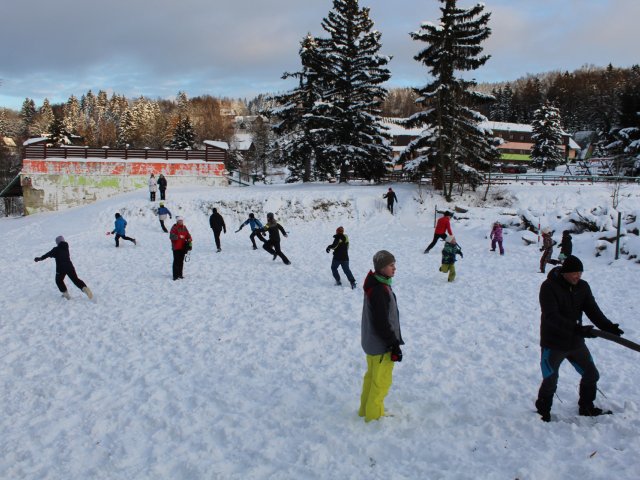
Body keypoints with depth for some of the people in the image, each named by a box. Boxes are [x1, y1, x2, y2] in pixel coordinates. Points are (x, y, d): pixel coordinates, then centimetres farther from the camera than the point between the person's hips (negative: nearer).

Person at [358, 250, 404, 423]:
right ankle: (374, 415, 22)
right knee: (382, 381, 7)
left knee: (371, 376, 23)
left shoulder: (376, 285, 5)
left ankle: (365, 410, 37)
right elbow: (382, 323, -27)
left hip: (372, 343, 10)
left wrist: (393, 341, 23)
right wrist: (395, 344, -18)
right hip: (382, 346, -10)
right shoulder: (379, 291, -28)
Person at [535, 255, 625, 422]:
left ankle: (586, 408, 37)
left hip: (576, 342, 6)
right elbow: (551, 316, -28)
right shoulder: (549, 287, -20)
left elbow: (592, 310, -5)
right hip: (553, 344, -6)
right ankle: (543, 413, 24)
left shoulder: (583, 286, 0)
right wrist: (576, 328, -39)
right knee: (550, 382, 2)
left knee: (591, 375, 15)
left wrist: (608, 326, -23)